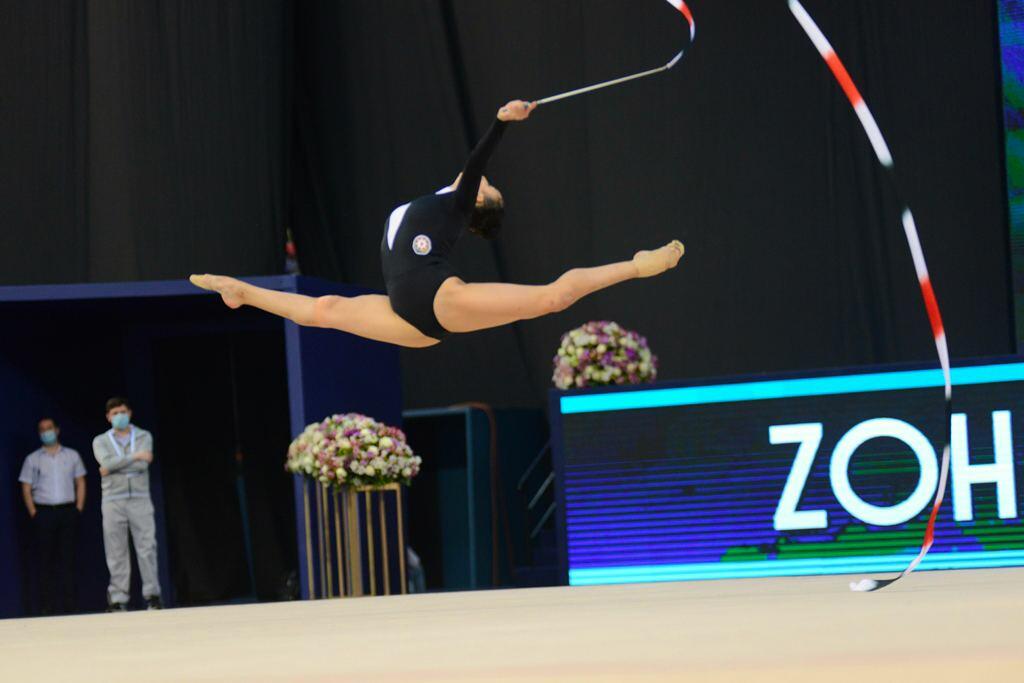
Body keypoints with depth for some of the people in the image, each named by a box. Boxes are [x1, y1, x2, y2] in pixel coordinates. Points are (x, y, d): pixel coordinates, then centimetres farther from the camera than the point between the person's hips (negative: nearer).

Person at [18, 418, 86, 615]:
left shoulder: (72, 456, 11)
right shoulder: (32, 460, 8)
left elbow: (80, 483, 11)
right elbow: (26, 489, 6)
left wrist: (79, 509, 0)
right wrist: (34, 514, -4)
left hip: (68, 512, 1)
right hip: (44, 512, -1)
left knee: (67, 560, -2)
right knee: (45, 561, -3)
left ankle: (68, 606, -1)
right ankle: (49, 605, -2)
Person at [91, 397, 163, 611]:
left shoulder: (144, 437, 9)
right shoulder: (100, 441, 9)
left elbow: (143, 464, -7)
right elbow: (107, 463, -12)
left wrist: (113, 468, -8)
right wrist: (135, 456, -16)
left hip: (140, 499, 0)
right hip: (113, 501, 0)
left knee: (147, 547, -7)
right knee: (116, 553, -2)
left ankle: (152, 596, -6)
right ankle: (118, 600, -1)